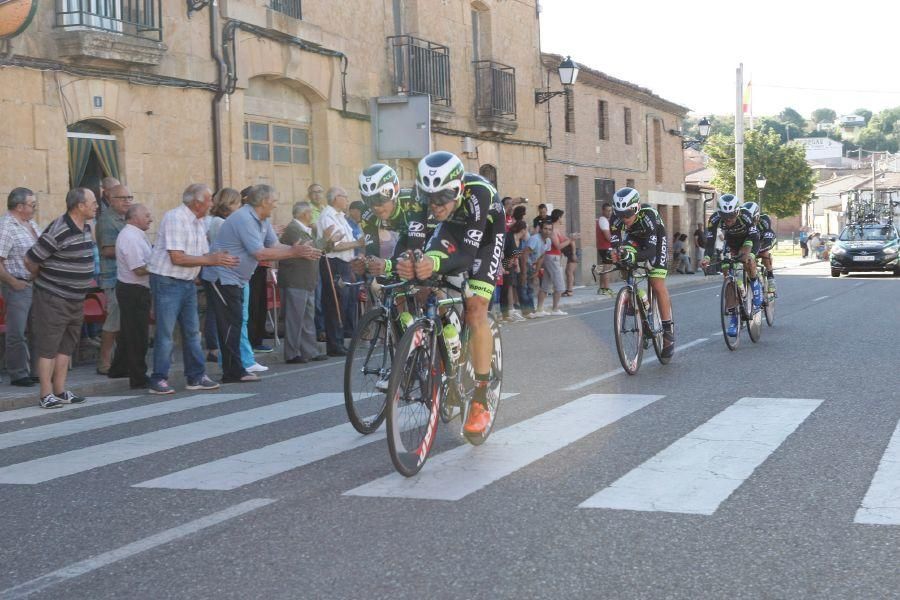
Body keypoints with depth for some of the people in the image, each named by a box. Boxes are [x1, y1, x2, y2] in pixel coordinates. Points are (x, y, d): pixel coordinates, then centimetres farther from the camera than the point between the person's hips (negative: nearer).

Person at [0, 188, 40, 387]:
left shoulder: (31, 223, 11)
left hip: (37, 285, 8)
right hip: (19, 286, -8)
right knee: (17, 333, -1)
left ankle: (35, 371, 22)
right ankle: (18, 375, 7)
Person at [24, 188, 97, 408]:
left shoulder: (86, 229, 6)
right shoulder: (58, 232, -21)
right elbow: (30, 260, -16)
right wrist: (44, 281, 0)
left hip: (76, 299, 9)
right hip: (53, 299, -9)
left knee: (67, 346, 13)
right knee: (48, 347, -2)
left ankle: (60, 391, 21)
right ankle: (47, 395, 2)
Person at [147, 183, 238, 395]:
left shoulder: (198, 222, 11)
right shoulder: (175, 218, -17)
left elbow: (204, 255, 13)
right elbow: (177, 258, -22)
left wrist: (220, 258, -8)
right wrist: (211, 260, -19)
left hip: (188, 282, 9)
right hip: (167, 281, -9)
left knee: (192, 331, 10)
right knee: (165, 333, -5)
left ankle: (196, 377, 17)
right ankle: (159, 379, 2)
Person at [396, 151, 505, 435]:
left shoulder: (478, 194, -41)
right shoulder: (427, 194, -30)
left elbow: (467, 254, -43)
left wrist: (436, 264, -62)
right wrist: (405, 263, -54)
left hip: (485, 233, -4)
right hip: (454, 228, 4)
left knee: (476, 309, -18)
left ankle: (481, 401, -12)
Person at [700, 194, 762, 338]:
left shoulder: (745, 216, -35)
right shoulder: (715, 219, -30)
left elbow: (755, 238, -39)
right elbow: (710, 240, -32)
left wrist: (750, 254, -58)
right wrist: (706, 258, -52)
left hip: (746, 241, -2)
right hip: (730, 244, 2)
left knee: (748, 261, -35)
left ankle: (756, 287, -4)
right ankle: (734, 319, -5)